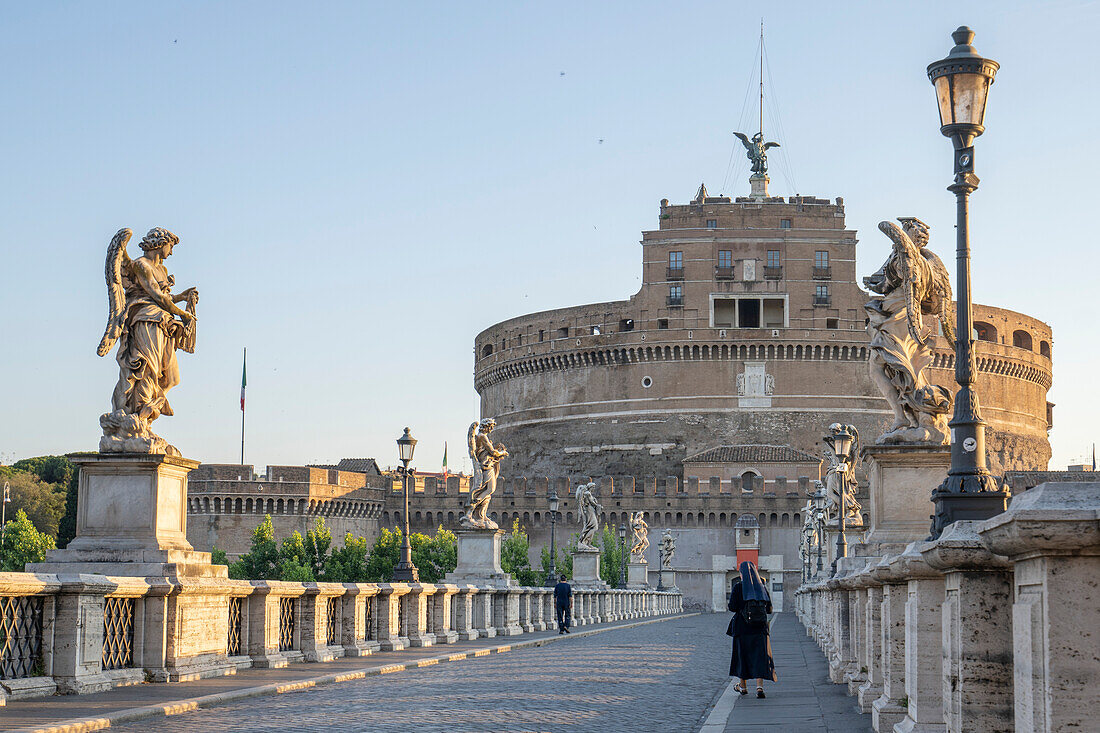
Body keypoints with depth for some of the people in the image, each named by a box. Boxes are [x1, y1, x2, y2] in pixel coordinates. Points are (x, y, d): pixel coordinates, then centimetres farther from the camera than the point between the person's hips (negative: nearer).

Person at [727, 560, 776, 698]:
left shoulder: (738, 587, -6)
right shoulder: (761, 587, 4)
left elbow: (732, 607, -11)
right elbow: (769, 608, 6)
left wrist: (729, 606, 12)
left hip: (742, 626, -2)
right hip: (759, 628, 2)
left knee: (742, 654, 13)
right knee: (760, 655, -1)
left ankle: (743, 686, 25)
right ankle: (759, 686, -17)